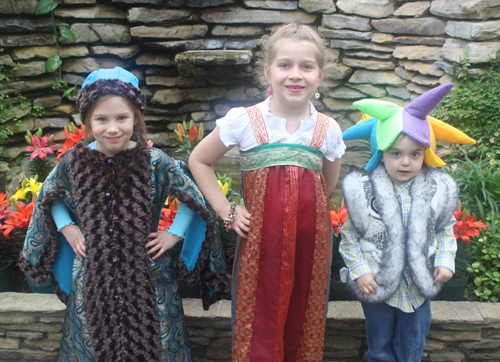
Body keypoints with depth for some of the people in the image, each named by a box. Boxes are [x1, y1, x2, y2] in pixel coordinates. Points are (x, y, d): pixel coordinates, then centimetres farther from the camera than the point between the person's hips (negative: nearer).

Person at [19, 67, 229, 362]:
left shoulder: (155, 162, -11)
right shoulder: (74, 162, -4)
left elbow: (194, 196, 0)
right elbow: (51, 197, 15)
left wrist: (174, 233, -5)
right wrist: (66, 227, 3)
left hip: (148, 278, -2)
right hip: (91, 277, 2)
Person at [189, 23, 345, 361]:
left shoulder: (328, 129, 2)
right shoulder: (243, 121, -5)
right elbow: (199, 160, 5)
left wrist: (305, 207, 3)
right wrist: (226, 210, -1)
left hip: (311, 241, 2)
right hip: (260, 241, -2)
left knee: (303, 325, 12)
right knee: (258, 326, 7)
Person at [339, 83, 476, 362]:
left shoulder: (437, 190, -6)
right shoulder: (365, 191, -15)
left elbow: (446, 230, 8)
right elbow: (349, 236, -8)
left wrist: (446, 261, -3)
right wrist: (360, 271, -14)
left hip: (419, 286, 2)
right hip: (377, 285, -2)